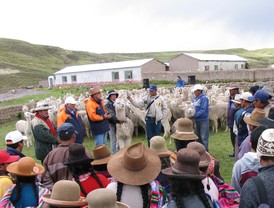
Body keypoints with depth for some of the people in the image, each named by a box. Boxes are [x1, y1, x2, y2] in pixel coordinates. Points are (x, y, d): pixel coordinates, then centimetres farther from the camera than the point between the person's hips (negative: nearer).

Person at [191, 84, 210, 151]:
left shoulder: (204, 98, -14)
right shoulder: (195, 99, 10)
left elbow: (203, 110, -21)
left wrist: (194, 115, -26)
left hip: (203, 120, -8)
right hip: (197, 120, 8)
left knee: (204, 138, -4)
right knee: (198, 137, 16)